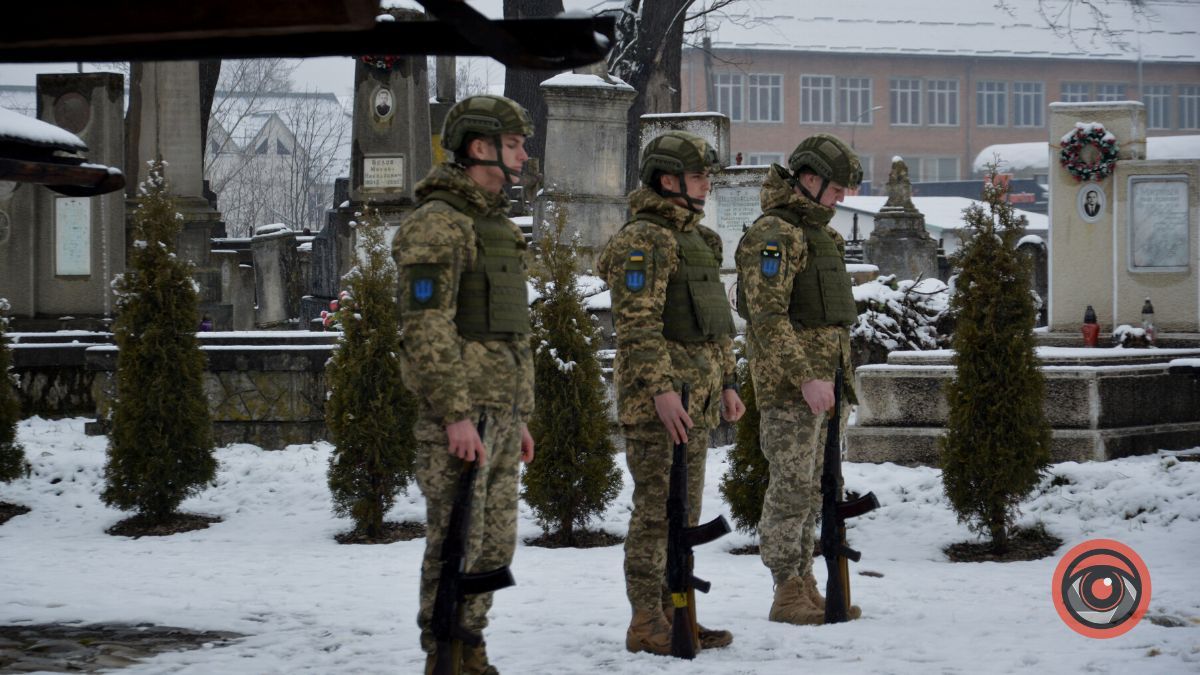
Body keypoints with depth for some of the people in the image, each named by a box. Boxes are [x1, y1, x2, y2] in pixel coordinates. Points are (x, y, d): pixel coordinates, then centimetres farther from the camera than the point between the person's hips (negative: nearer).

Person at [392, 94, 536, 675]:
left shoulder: (499, 227, 19)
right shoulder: (437, 224, -12)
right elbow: (426, 326, -19)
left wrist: (520, 418, 21)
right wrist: (456, 415, -23)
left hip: (499, 413, 9)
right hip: (458, 413, -9)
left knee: (494, 545, 11)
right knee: (455, 544, -5)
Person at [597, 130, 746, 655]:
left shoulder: (698, 239, 18)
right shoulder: (641, 240, -12)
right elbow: (637, 324, -20)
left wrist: (726, 383, 20)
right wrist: (660, 390, -26)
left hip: (696, 397, 9)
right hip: (655, 398, -9)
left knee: (684, 513, 12)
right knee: (656, 510, -7)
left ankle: (674, 615, 18)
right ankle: (646, 624, -3)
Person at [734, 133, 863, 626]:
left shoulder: (816, 233, 19)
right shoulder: (773, 233, -12)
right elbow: (768, 316, -20)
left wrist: (841, 379, 21)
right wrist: (805, 377, -24)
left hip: (821, 377, 10)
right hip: (787, 381, -10)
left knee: (811, 488, 11)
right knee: (791, 485, -7)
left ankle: (805, 587, 16)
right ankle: (787, 593, -3)